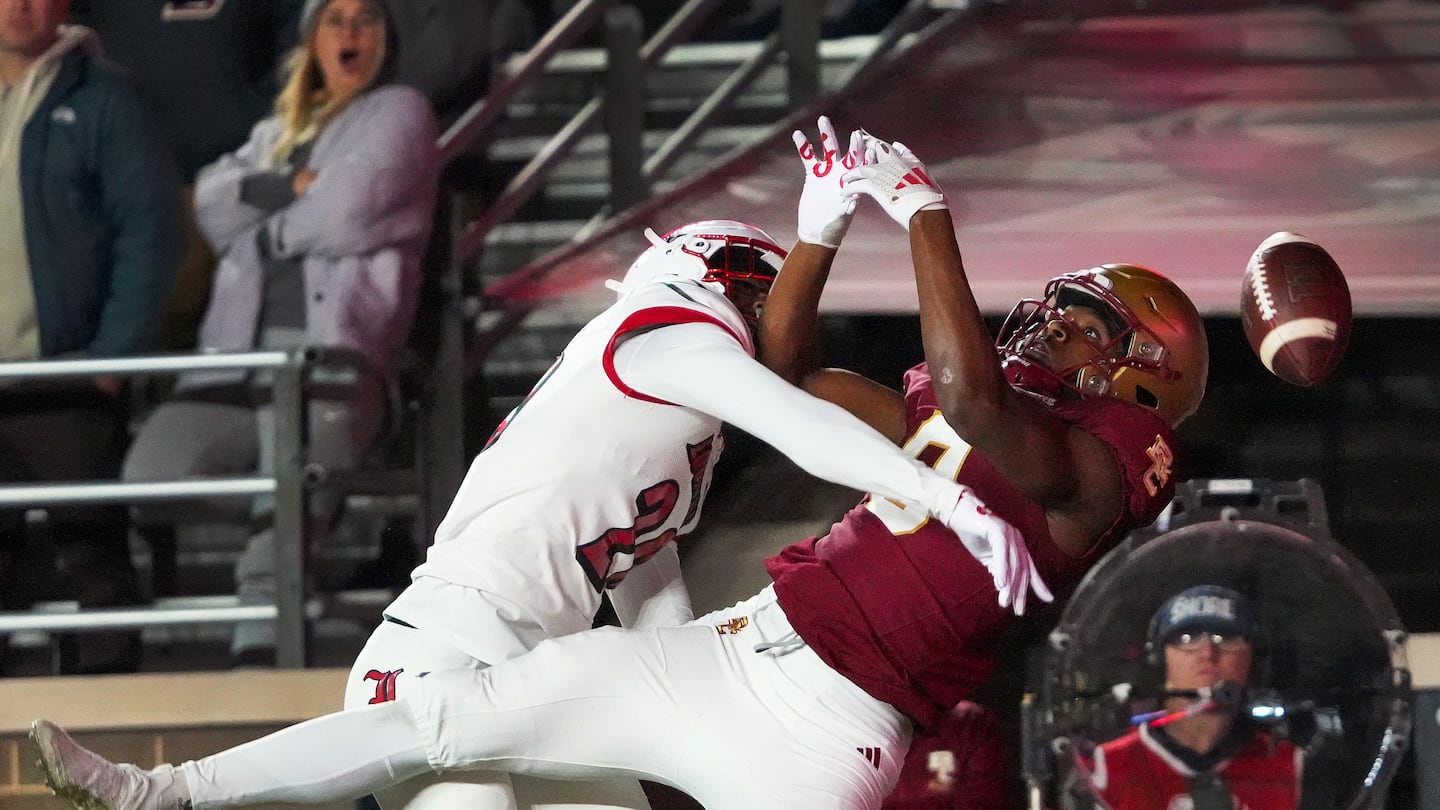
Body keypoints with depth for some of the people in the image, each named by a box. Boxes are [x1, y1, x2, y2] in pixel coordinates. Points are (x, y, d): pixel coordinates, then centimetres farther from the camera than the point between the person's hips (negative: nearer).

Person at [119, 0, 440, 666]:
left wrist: (268, 232, 13)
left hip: (331, 353, -6)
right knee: (150, 475, -20)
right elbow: (213, 199, 13)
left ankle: (257, 657, -32)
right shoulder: (276, 132, 31)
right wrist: (291, 188, -2)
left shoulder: (399, 113, 14)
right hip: (238, 356, 6)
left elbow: (349, 216, -1)